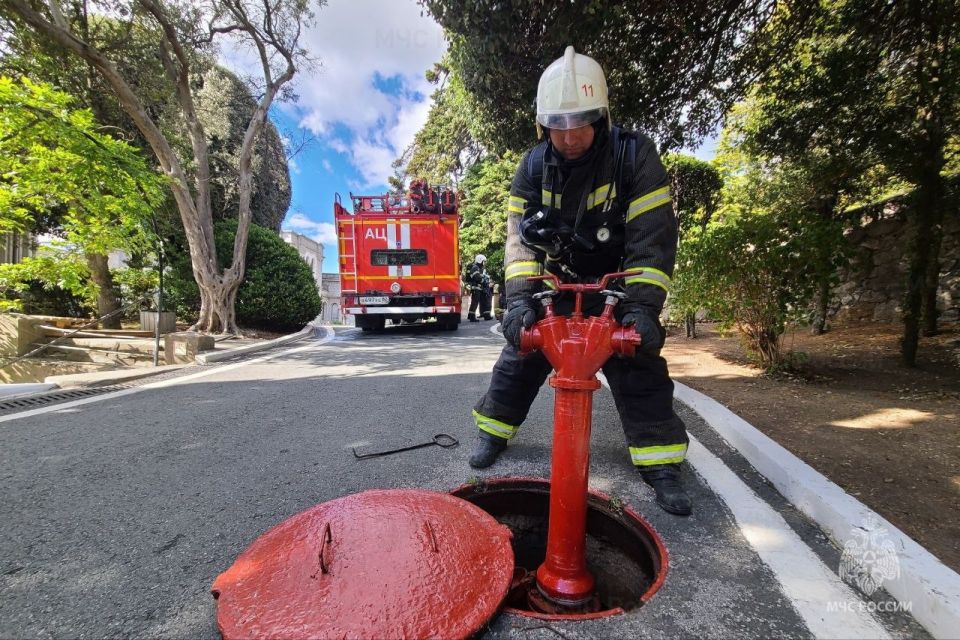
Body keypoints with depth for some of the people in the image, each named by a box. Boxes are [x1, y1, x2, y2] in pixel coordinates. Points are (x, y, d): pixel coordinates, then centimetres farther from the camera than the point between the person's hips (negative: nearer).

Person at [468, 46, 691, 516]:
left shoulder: (634, 155, -15)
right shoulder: (534, 165, -7)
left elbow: (653, 236, -20)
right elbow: (520, 233, -15)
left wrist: (642, 305, -30)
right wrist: (519, 297, -28)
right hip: (555, 285, 2)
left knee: (640, 371, -7)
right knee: (520, 357, 1)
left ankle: (661, 465, 10)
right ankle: (494, 431, 21)